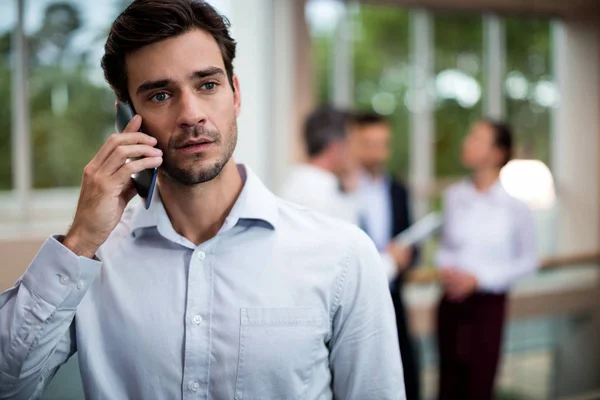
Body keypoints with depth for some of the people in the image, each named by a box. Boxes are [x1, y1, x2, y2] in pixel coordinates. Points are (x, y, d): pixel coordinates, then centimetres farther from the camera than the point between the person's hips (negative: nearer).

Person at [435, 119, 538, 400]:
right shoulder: (454, 196, -1)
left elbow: (528, 260, -3)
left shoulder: (514, 205, -11)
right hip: (451, 301, 3)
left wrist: (479, 278, -11)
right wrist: (444, 269, -9)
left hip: (488, 303, -3)